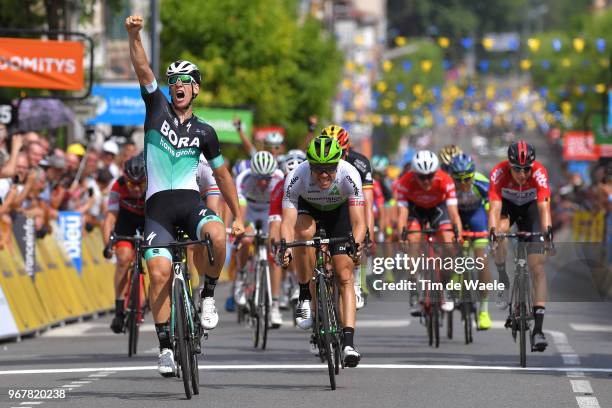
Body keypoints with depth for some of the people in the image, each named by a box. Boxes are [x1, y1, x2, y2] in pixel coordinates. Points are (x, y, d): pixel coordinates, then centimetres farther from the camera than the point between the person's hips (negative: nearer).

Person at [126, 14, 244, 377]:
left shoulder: (204, 132, 12)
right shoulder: (157, 108, 8)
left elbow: (222, 174, 20)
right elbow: (143, 70, -7)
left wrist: (238, 217, 16)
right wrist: (134, 35, -23)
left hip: (191, 201, 1)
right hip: (157, 204, -1)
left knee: (217, 236, -34)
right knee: (160, 273, -18)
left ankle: (208, 295, -9)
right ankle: (166, 347, -5)